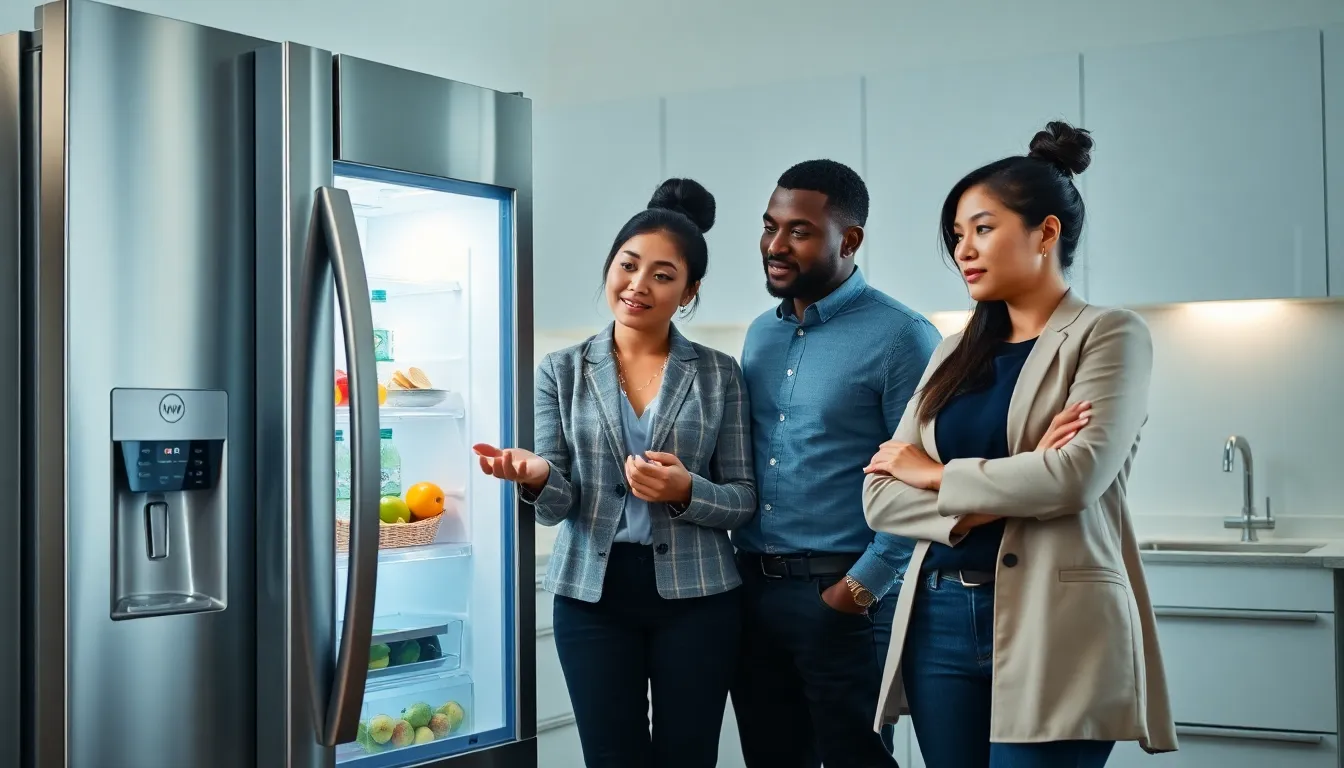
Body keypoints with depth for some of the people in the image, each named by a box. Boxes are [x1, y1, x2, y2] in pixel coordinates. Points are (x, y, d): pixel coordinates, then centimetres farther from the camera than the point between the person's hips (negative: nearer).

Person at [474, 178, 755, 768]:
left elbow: (744, 499, 1)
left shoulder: (719, 375, 2)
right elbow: (559, 504, -1)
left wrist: (686, 491, -19)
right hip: (593, 595, 0)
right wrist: (537, 476, -24)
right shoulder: (563, 371, 3)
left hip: (695, 595, 0)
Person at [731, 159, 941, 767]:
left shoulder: (899, 338, -10)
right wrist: (739, 566, 9)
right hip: (753, 590, 6)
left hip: (842, 595, -6)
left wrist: (863, 586, -15)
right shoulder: (761, 334, 12)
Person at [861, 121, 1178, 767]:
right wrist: (1001, 495, -12)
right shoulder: (955, 353, 15)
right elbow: (880, 496, 5)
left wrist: (933, 473, -4)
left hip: (1052, 627, -5)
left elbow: (1075, 476, -17)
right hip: (940, 621, 6)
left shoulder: (1108, 334, -1)